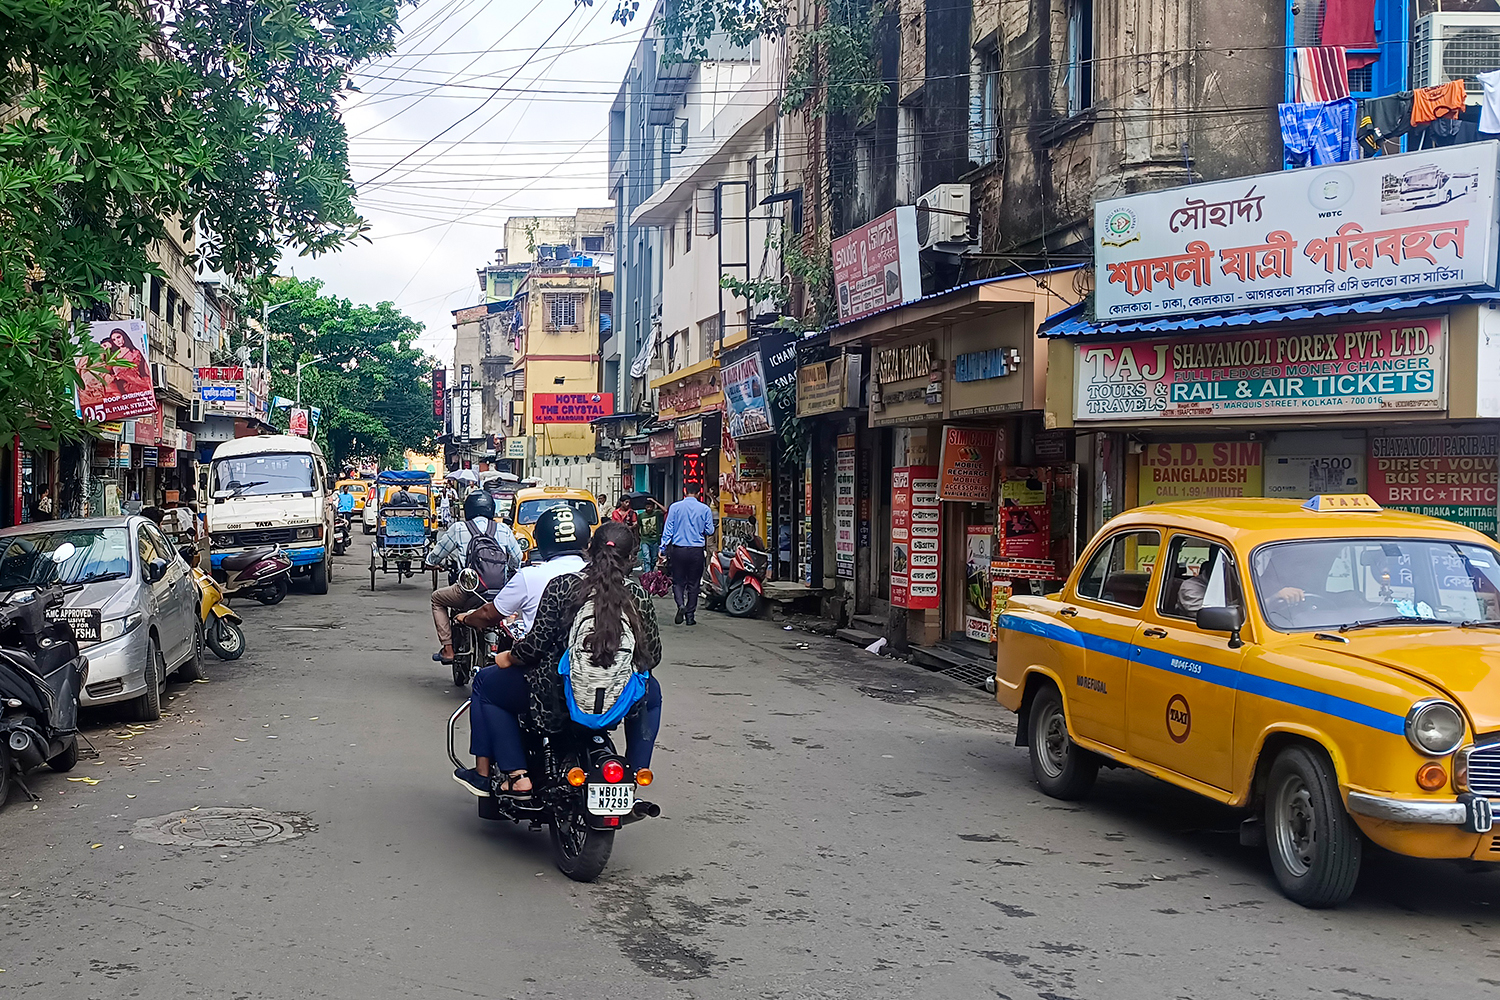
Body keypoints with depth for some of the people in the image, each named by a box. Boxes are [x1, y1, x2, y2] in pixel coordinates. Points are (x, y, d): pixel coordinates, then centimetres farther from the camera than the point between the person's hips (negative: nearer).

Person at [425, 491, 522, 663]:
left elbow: (437, 553, 14)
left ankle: (447, 649, 16)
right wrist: (512, 571, 40)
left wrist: (431, 562, 37)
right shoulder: (503, 530, 8)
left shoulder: (459, 528, 2)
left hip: (469, 592, -3)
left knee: (437, 598, 25)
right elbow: (517, 559, 17)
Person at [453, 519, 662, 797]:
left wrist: (509, 657, 13)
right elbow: (653, 654, 5)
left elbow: (537, 643, -9)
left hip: (557, 696, -2)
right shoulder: (638, 596, -1)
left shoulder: (562, 586, -8)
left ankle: (517, 776, 16)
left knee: (485, 683, 22)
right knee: (651, 692, 38)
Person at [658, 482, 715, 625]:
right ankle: (690, 616, 10)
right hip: (697, 551, 0)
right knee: (693, 584, 9)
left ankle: (680, 604, -17)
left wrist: (663, 550, 4)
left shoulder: (675, 507, -2)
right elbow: (710, 531, 1)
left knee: (678, 581, 9)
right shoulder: (705, 509, -2)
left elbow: (668, 530, -1)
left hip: (678, 549, 0)